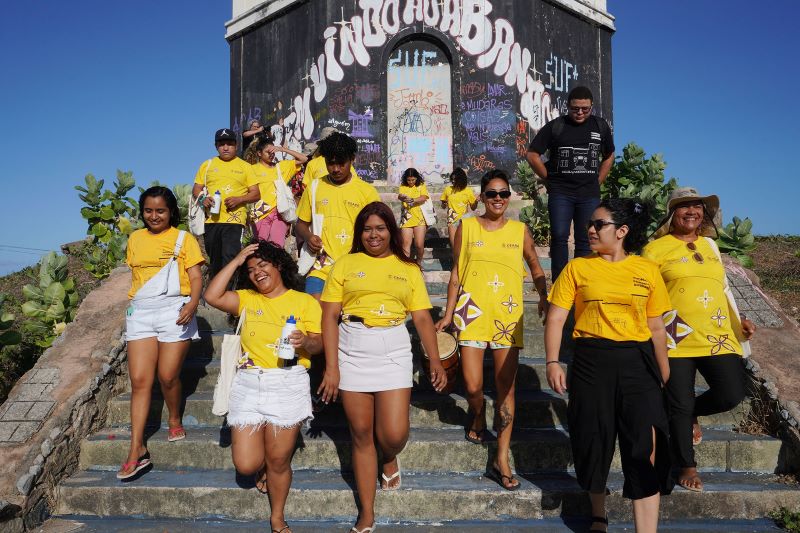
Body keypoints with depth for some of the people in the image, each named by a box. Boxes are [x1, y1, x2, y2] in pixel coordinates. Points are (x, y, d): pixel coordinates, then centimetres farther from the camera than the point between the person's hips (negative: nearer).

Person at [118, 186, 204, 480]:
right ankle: (137, 450, -1)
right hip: (140, 312, 3)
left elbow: (196, 276, -5)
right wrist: (132, 307, 18)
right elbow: (135, 275, 22)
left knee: (168, 377, -3)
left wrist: (193, 302, -23)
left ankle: (175, 420, 27)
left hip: (174, 310, -3)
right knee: (139, 380, -3)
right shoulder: (135, 238, 16)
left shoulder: (183, 239, 2)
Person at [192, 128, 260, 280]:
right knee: (214, 261, 12)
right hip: (211, 220, 3)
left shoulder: (245, 166, 9)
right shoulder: (207, 165, 15)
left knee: (230, 260, -15)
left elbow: (255, 194, 5)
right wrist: (202, 199, -8)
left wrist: (239, 199, -14)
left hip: (234, 220, -3)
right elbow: (196, 189, 15)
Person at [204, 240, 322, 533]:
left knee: (278, 462, 3)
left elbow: (318, 344, 0)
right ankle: (264, 465, 35)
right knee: (246, 465, -2)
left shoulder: (305, 302, 6)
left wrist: (305, 341, -23)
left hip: (288, 385, -2)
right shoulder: (247, 299, 13)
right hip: (248, 384, 3)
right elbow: (212, 296, -3)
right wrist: (236, 261, 0)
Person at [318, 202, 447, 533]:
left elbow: (422, 318, 9)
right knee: (361, 434, 5)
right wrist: (331, 367, -6)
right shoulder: (345, 264, 7)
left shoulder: (408, 268, 11)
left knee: (394, 435, -7)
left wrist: (435, 360, -1)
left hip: (394, 353, 0)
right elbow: (329, 317, 1)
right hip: (352, 353, 0)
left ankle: (389, 460, 31)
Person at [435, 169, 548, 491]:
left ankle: (501, 461, 8)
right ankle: (478, 421, 32)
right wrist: (449, 313, 6)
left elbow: (535, 266, 18)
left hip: (507, 316, 1)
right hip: (472, 313, -1)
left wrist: (543, 295, 0)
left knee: (506, 388, 0)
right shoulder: (466, 227, 5)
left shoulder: (519, 230, 7)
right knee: (473, 387, -4)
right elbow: (456, 273, 8)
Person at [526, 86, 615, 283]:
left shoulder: (600, 126, 10)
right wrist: (550, 180, 2)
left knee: (585, 240, 3)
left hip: (590, 194, 2)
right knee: (559, 236, -9)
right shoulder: (555, 126, 0)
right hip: (560, 192, -2)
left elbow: (609, 156, 23)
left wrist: (597, 182, 12)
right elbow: (532, 155, 2)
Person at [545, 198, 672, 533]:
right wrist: (552, 362, -10)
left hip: (638, 362, 0)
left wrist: (665, 375, 11)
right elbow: (556, 318, 1)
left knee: (646, 450, -7)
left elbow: (656, 327, 11)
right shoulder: (578, 267, 4)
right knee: (593, 444, 10)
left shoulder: (648, 270, 6)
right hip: (591, 361, 0)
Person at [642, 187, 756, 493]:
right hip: (677, 339, -5)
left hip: (718, 337, 5)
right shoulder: (656, 249, 1)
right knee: (680, 406, 0)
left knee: (732, 394, -5)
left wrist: (740, 319, 16)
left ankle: (693, 414, 28)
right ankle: (687, 467, 20)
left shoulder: (709, 245, 18)